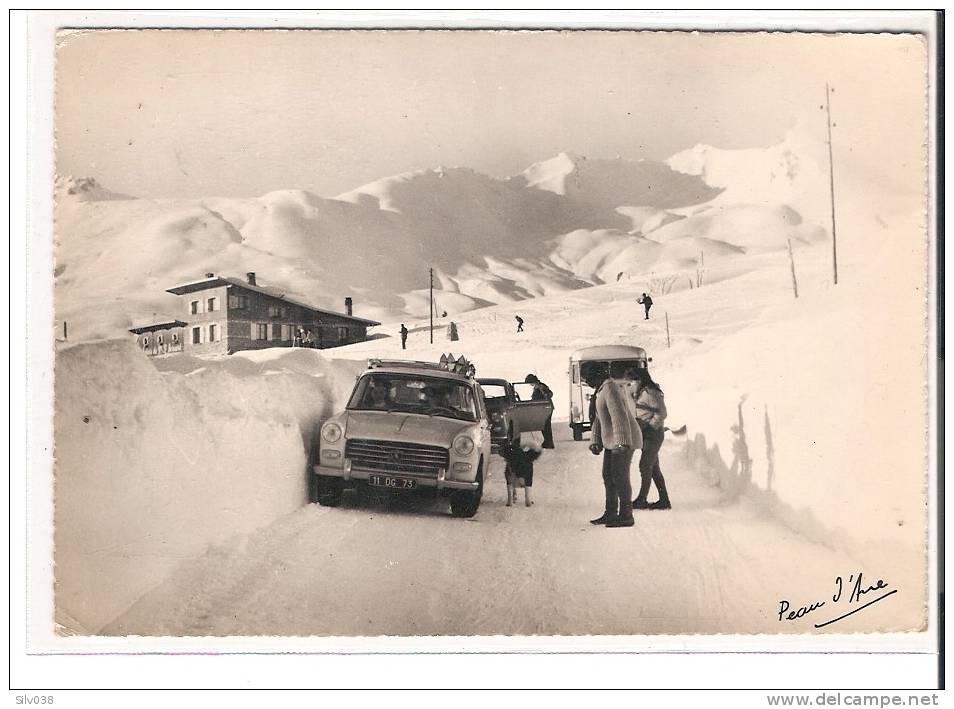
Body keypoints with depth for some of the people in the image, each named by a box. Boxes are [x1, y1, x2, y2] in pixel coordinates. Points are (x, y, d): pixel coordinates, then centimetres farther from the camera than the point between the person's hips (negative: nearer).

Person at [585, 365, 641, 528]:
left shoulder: (611, 389, -18)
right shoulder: (602, 390, 17)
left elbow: (619, 416, -27)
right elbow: (599, 419, 21)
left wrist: (622, 442, -32)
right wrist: (596, 442, 13)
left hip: (623, 441, -11)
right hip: (612, 441, 11)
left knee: (620, 477, -7)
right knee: (608, 476, 13)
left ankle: (626, 516, -1)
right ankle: (611, 514, 21)